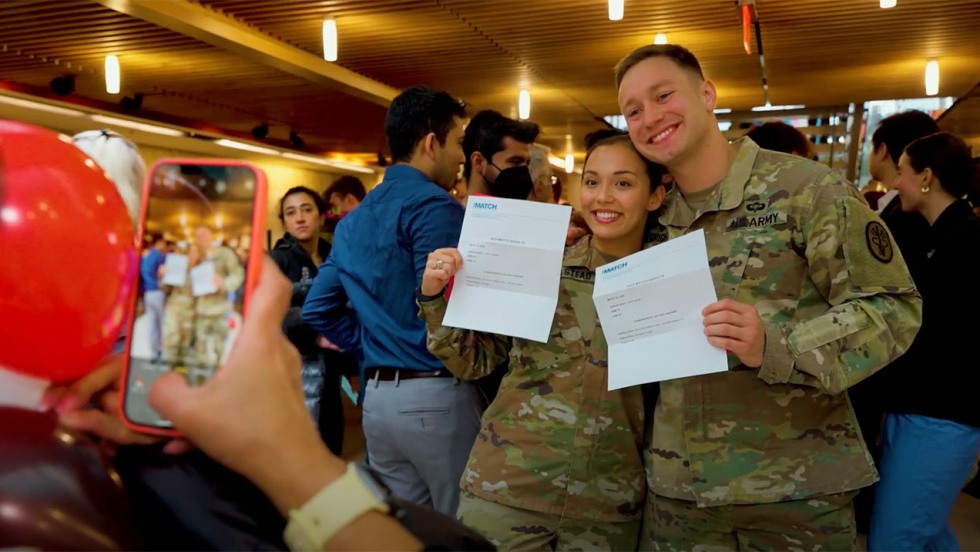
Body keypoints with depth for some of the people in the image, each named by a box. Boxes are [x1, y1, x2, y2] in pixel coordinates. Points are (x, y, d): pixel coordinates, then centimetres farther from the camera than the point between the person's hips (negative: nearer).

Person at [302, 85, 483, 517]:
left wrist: (374, 352, 13)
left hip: (377, 396, 8)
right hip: (436, 394, -8)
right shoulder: (433, 206, -13)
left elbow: (318, 310, 14)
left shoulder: (354, 220, 13)